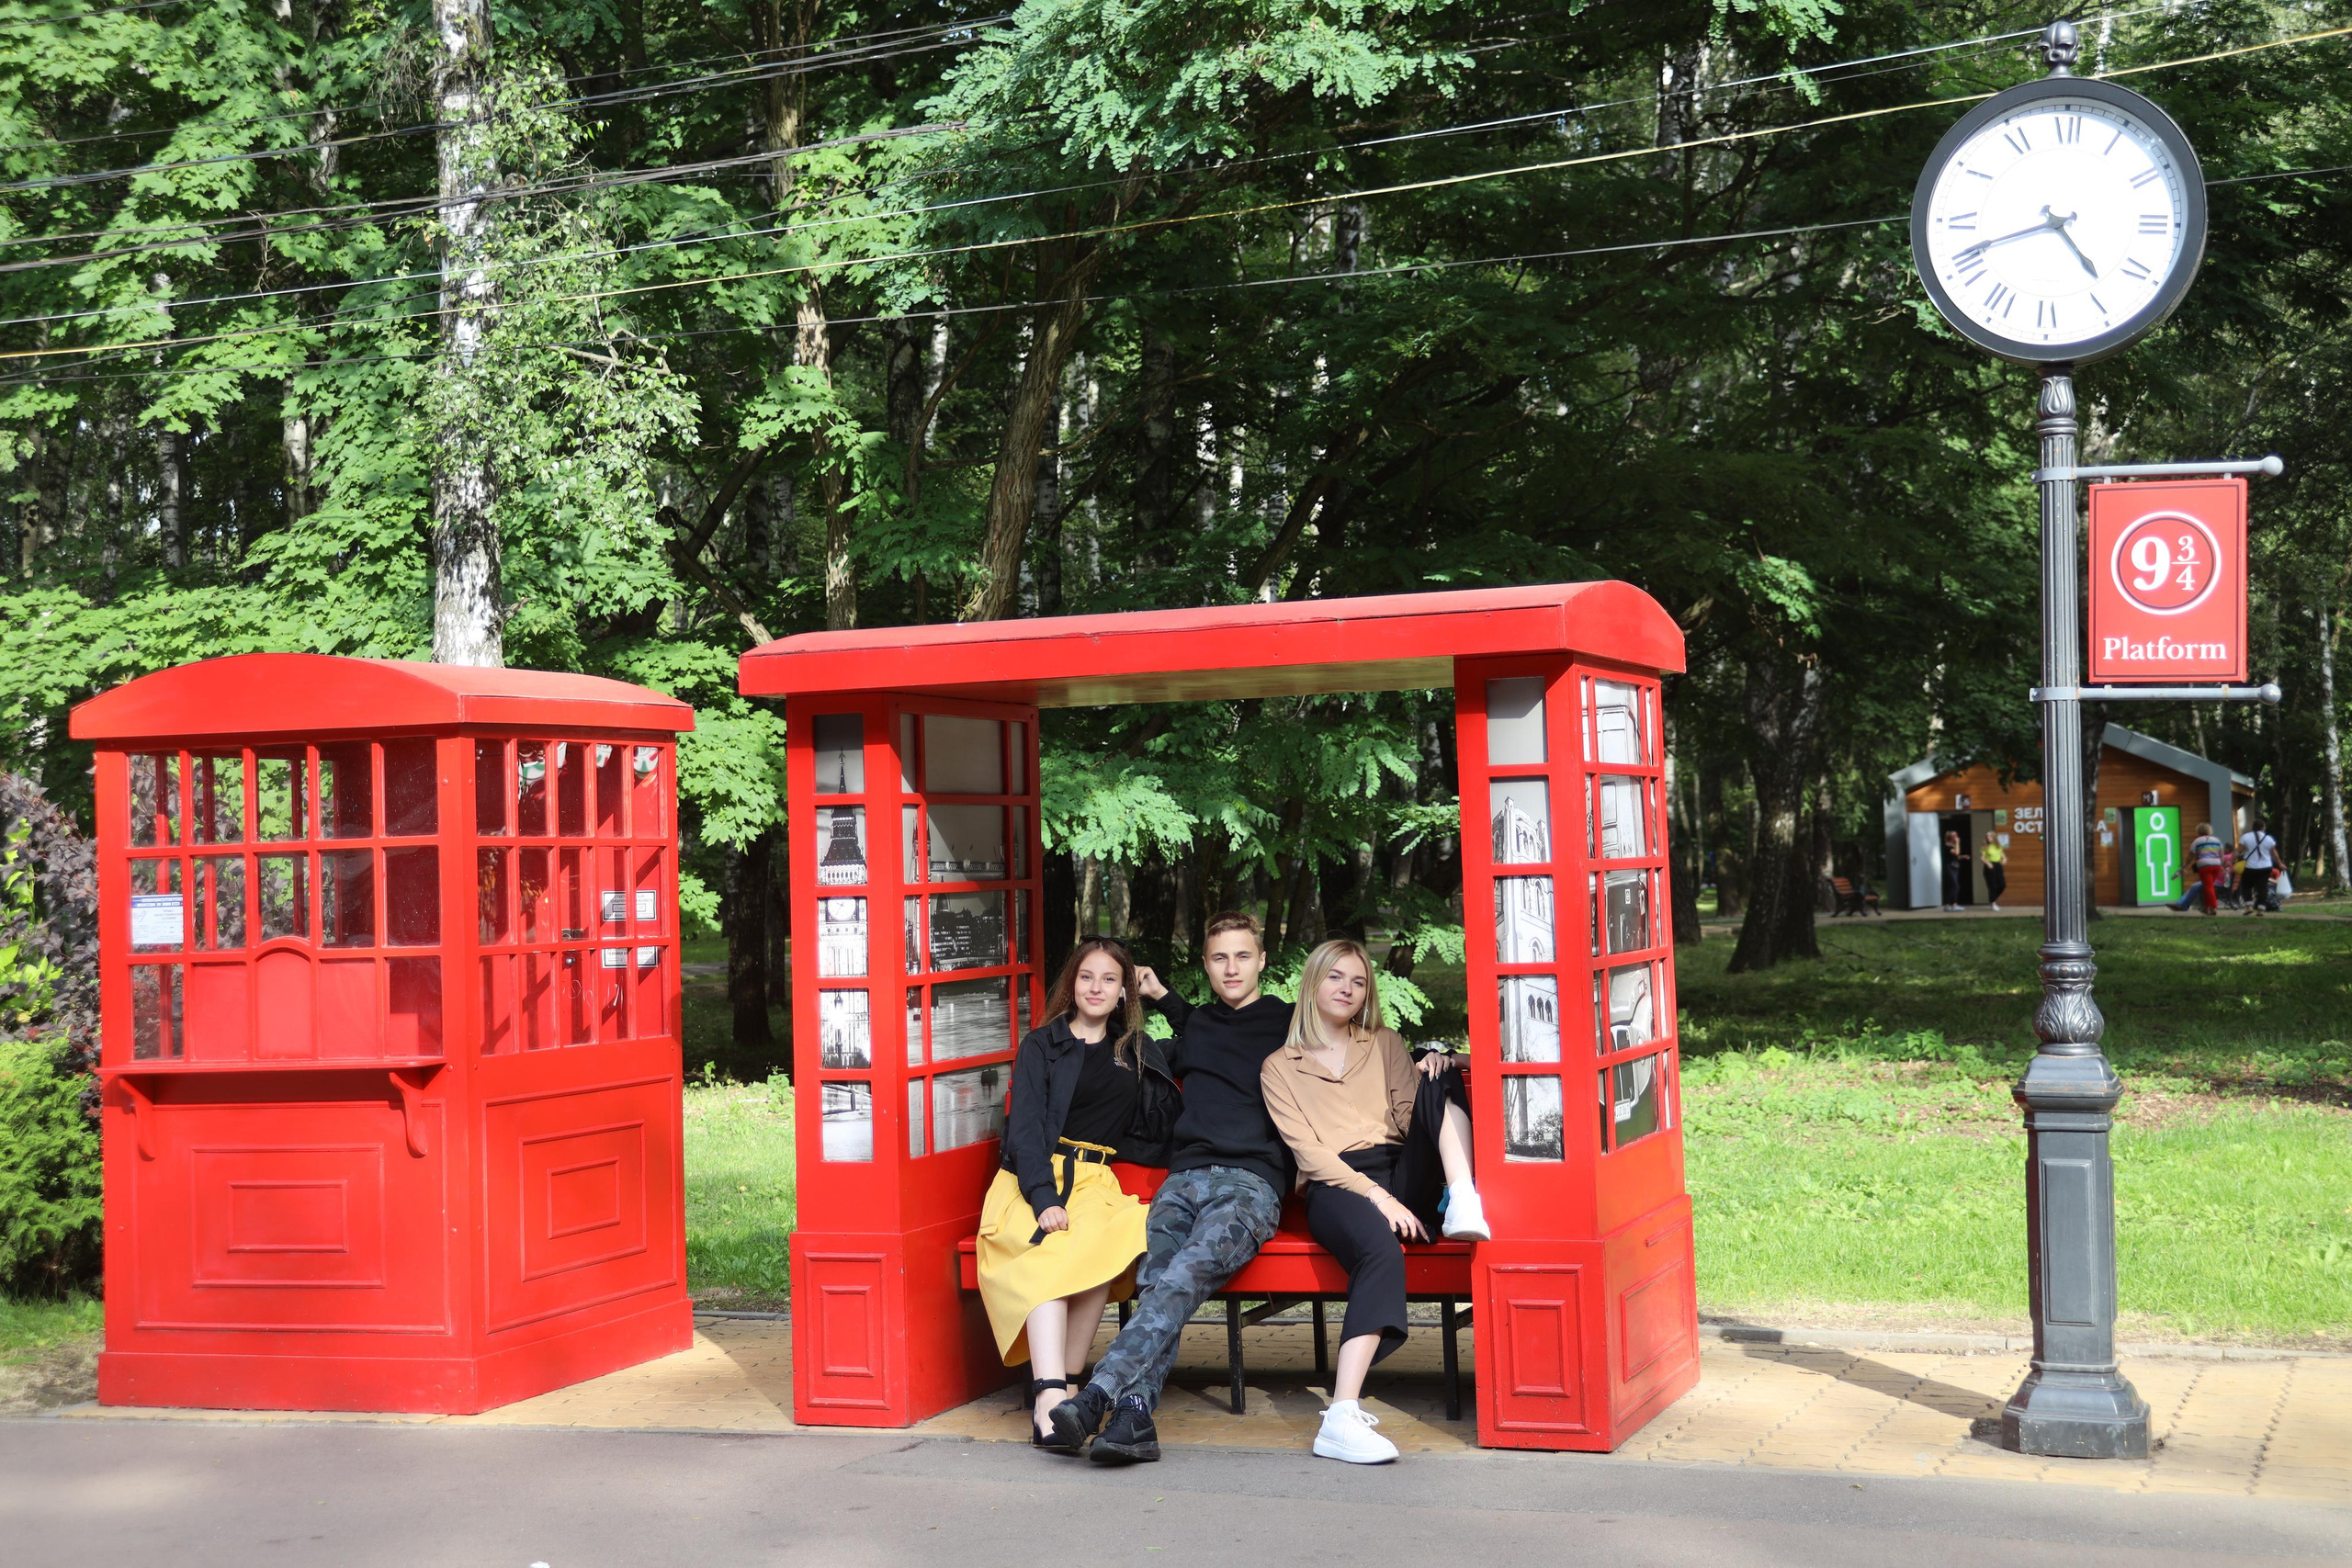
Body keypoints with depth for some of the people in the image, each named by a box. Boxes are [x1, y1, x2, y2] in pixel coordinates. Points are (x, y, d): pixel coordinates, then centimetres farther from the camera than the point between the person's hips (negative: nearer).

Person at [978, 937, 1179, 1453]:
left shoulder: (1139, 1053, 21)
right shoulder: (1041, 1046, 10)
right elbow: (1026, 1128, -3)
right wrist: (1044, 1199, -18)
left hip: (1096, 1179, 2)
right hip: (1035, 1178, -2)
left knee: (1097, 1247, -36)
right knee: (1050, 1252, -37)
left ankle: (1049, 1395, -35)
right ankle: (1052, 1396, -50)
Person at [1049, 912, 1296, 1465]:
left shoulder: (1289, 1025, 17)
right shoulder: (1195, 1022, 27)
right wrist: (1163, 999, 35)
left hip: (1252, 1183, -4)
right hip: (1185, 1176, 4)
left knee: (1186, 1272, -32)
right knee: (1156, 1279, -26)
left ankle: (1097, 1394, -46)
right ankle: (1133, 1416, -44)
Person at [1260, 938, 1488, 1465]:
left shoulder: (1385, 1044, 25)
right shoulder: (1280, 1067, 14)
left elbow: (1408, 1120, 12)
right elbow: (1308, 1151, 1)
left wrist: (1430, 1075, -11)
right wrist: (1375, 1196, -14)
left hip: (1404, 1177, 4)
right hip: (1336, 1187, -4)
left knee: (1441, 1076, -16)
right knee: (1381, 1250, -39)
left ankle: (1463, 1202, -35)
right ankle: (1342, 1417, -48)